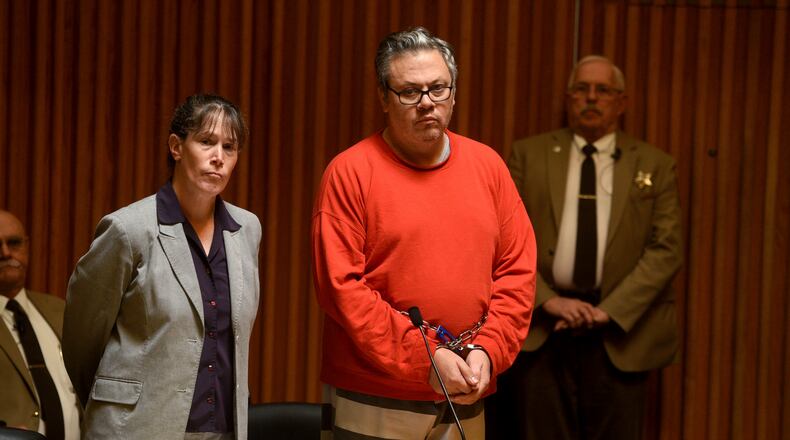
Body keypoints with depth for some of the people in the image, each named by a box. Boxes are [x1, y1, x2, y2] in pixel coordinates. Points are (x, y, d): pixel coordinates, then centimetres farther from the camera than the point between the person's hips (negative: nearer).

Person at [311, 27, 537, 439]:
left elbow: (518, 269, 7)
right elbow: (340, 285, -12)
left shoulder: (486, 164, 7)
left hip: (466, 398, 4)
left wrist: (488, 350, -6)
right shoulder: (350, 172, -6)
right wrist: (424, 358, -15)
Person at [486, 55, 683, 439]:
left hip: (619, 333, 0)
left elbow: (665, 249, -1)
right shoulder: (529, 155, 8)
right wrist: (547, 300, -11)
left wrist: (609, 310, -11)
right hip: (540, 330, 0)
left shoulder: (655, 166, 6)